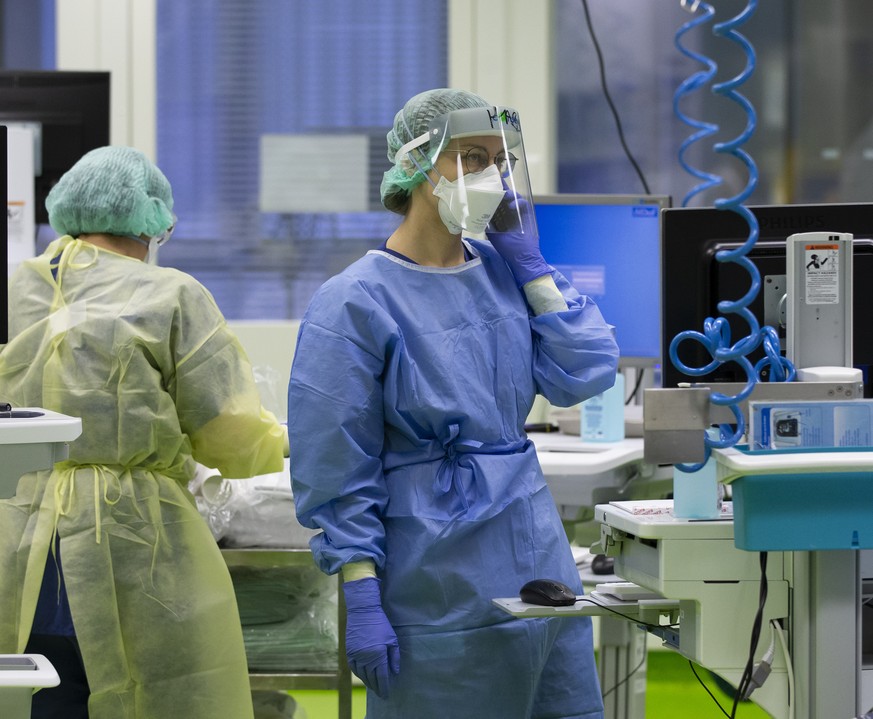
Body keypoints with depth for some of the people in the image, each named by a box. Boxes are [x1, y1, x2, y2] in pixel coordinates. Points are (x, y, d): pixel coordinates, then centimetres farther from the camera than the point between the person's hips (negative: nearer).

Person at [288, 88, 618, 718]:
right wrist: (362, 601, -16)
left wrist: (530, 265, -1)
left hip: (539, 557, 6)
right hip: (440, 589, -6)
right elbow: (337, 474, -11)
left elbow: (584, 376, 1)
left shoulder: (500, 270, 8)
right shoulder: (357, 304, -10)